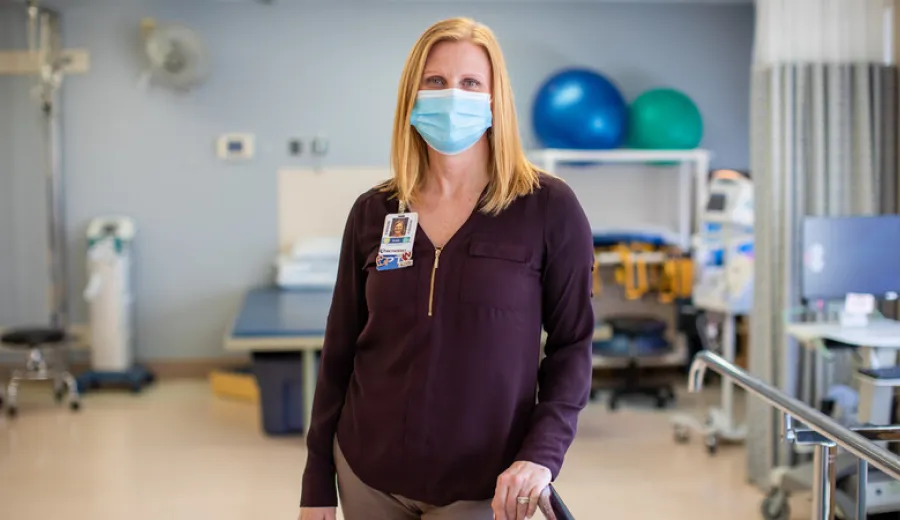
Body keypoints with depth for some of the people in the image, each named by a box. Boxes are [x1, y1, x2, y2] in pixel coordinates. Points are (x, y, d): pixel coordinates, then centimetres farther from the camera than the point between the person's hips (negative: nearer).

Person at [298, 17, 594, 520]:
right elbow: (340, 351, 5)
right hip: (367, 473, 3)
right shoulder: (372, 212, 0)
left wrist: (542, 455, -18)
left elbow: (573, 345, -4)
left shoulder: (549, 207, -8)